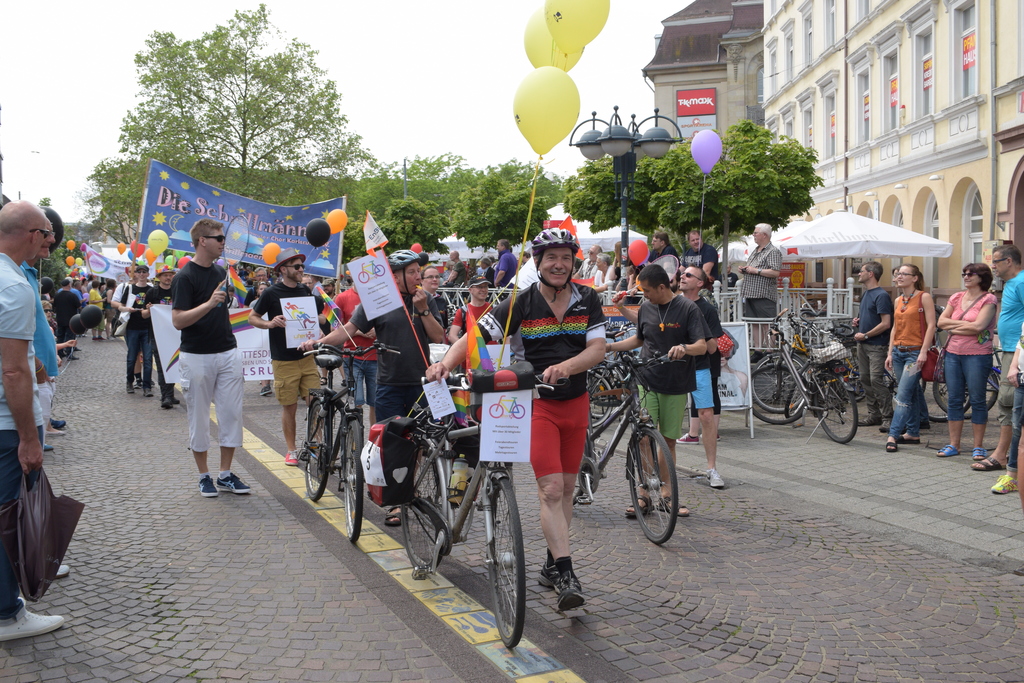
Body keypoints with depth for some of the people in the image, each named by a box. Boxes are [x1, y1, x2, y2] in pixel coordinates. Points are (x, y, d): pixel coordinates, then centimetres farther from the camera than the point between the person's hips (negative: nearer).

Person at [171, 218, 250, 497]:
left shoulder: (221, 272, 11)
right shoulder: (184, 277, -11)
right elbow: (178, 320, -19)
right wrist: (209, 303, -31)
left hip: (228, 353, 6)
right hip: (197, 357, -6)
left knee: (231, 414, 5)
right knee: (199, 417, 5)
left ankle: (226, 474, 14)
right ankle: (204, 475, 16)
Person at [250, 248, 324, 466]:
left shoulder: (305, 291, 8)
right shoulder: (272, 293, -5)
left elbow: (316, 317, 21)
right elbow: (252, 317, 1)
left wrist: (316, 339, 3)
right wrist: (269, 323, -18)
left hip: (306, 357, 4)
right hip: (284, 360, -4)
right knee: (290, 407, 3)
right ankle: (291, 450, 15)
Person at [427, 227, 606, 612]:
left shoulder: (587, 300, -1)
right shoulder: (522, 303, -9)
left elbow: (597, 349, -11)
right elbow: (476, 336, -14)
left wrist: (565, 366, -30)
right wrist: (447, 362, -33)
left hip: (576, 403, 4)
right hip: (538, 405, -4)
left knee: (566, 488, 12)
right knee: (551, 489, -14)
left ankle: (552, 564, 26)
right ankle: (566, 576, -14)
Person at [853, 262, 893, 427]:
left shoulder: (881, 296, -13)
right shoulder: (866, 294, 15)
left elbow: (885, 323, -19)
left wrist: (865, 335, -15)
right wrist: (858, 321, 8)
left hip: (876, 345, -9)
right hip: (863, 344, 9)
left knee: (876, 380, -12)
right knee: (865, 379, 9)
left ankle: (888, 416, -5)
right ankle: (873, 414, 16)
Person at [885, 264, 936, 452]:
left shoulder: (924, 297, -6)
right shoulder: (898, 301, 14)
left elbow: (931, 325, -10)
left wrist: (923, 352, -17)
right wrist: (890, 354, 11)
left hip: (915, 352, -7)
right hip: (898, 352, 7)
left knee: (903, 395, -11)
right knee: (912, 394, 12)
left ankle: (893, 435, -13)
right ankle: (913, 433, 17)